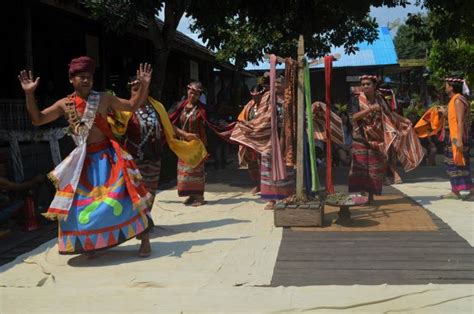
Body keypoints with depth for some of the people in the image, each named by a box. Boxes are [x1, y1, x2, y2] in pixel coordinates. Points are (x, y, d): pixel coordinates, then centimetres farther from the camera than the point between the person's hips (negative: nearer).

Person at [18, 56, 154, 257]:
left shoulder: (103, 99, -3)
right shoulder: (64, 104, 2)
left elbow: (132, 106, 1)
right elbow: (37, 119, 2)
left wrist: (144, 86, -13)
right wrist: (29, 94, -9)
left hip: (107, 156, -3)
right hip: (83, 161, 3)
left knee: (122, 196, -9)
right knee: (79, 202, 5)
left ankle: (144, 237, 2)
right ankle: (91, 243, 24)